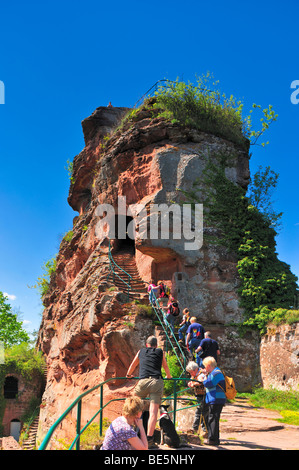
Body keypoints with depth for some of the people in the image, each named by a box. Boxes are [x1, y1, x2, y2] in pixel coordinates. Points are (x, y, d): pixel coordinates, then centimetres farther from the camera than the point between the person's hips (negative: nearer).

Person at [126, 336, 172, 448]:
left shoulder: (141, 351, 23)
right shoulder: (160, 352, 22)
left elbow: (133, 365, 37)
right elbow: (165, 366, 37)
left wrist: (129, 375, 55)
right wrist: (168, 376, 56)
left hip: (143, 381, 1)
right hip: (157, 382, -1)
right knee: (153, 411, -7)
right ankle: (149, 438, -17)